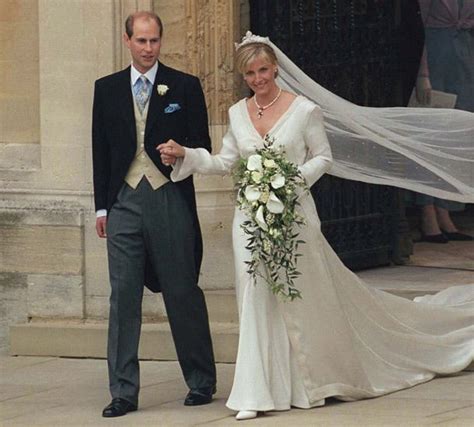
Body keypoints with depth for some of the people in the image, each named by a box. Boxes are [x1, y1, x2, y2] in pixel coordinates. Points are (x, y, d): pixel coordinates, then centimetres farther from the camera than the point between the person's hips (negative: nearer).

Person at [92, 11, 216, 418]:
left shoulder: (184, 87, 3)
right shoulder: (107, 89, 11)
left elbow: (202, 147, 7)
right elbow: (101, 150, 13)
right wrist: (102, 206, 9)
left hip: (170, 200, -2)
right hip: (124, 201, 2)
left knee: (183, 293, 3)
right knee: (123, 296, 0)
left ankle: (201, 382, 16)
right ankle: (124, 392, 2)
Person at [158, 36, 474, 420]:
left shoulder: (304, 110, -6)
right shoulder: (238, 113, 6)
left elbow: (323, 157, -1)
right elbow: (225, 162, 12)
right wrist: (184, 155, 0)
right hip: (251, 217, 3)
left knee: (301, 299, 6)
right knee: (257, 301, 0)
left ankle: (310, 384, 23)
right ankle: (256, 395, 0)